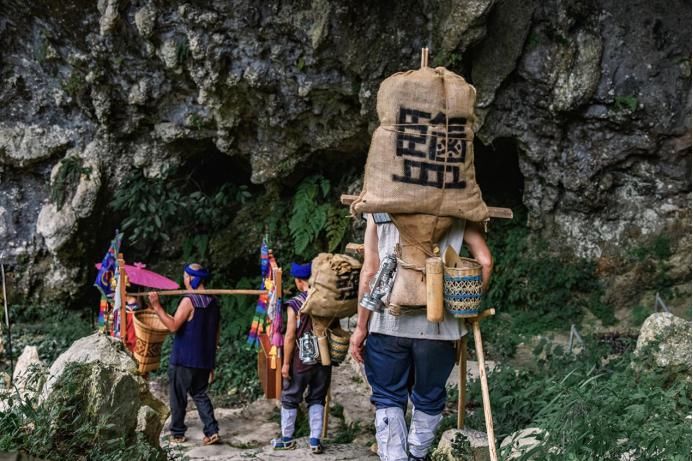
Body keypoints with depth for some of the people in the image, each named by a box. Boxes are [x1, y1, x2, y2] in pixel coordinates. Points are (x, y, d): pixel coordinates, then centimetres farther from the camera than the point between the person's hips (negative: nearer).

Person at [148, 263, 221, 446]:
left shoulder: (189, 300, -17)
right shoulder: (213, 301, 7)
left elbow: (173, 326, -22)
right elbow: (216, 333, 14)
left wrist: (157, 307, -22)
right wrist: (210, 356, 23)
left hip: (184, 359, -7)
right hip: (204, 360, 7)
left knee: (178, 396, 8)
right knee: (200, 394, 15)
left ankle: (177, 433, 16)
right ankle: (212, 431, 2)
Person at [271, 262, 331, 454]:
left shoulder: (295, 304, -10)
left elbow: (290, 336, -12)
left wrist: (286, 363, -7)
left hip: (302, 359, -3)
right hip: (324, 359, 3)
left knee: (290, 398, 13)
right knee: (317, 399, 13)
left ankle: (287, 438, 22)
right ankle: (315, 440, 9)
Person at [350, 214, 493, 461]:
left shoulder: (380, 210, 3)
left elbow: (369, 271, -2)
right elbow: (485, 261, -2)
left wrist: (361, 327, 3)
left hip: (388, 321, 0)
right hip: (438, 324, 1)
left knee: (388, 399, 10)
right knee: (429, 400, 18)